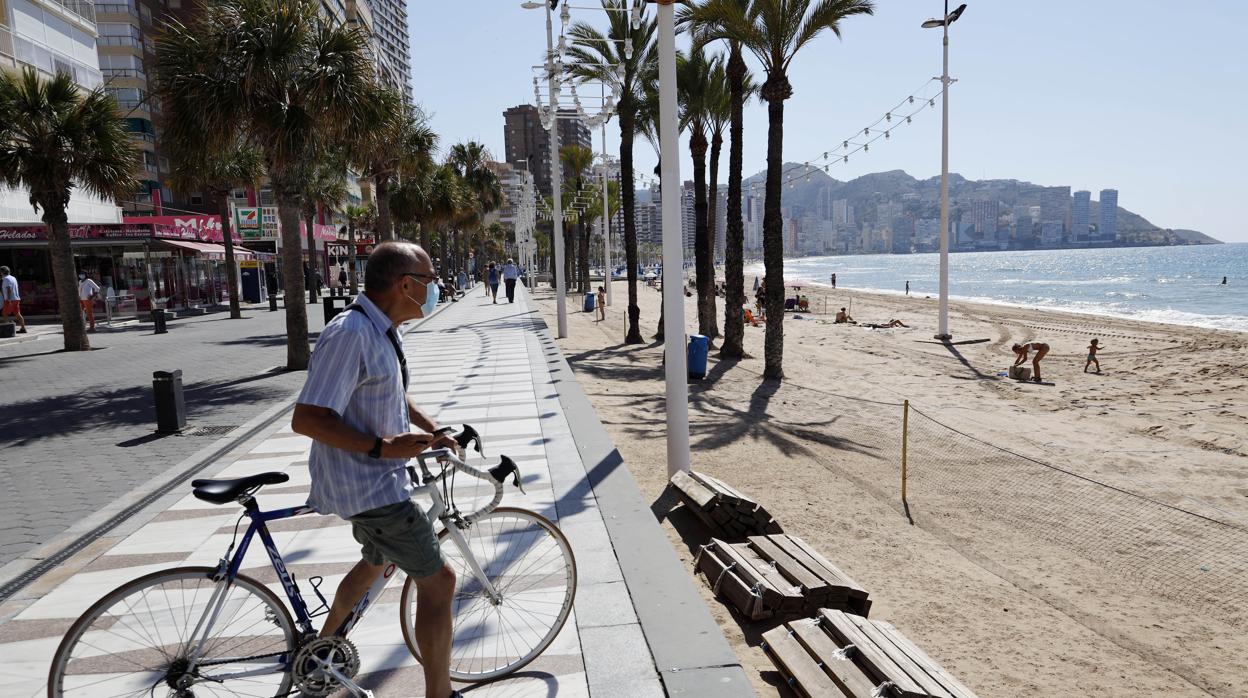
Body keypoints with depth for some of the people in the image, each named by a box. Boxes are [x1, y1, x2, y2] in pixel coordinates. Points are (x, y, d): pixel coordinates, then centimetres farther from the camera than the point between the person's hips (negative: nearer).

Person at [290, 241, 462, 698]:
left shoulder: (382, 330, 6)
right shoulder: (350, 334, -25)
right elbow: (307, 419, -28)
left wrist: (433, 429, 13)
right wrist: (383, 447, -27)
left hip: (376, 478, 11)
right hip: (368, 487, -11)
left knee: (376, 561, 32)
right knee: (438, 582, -5)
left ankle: (325, 641, 53)